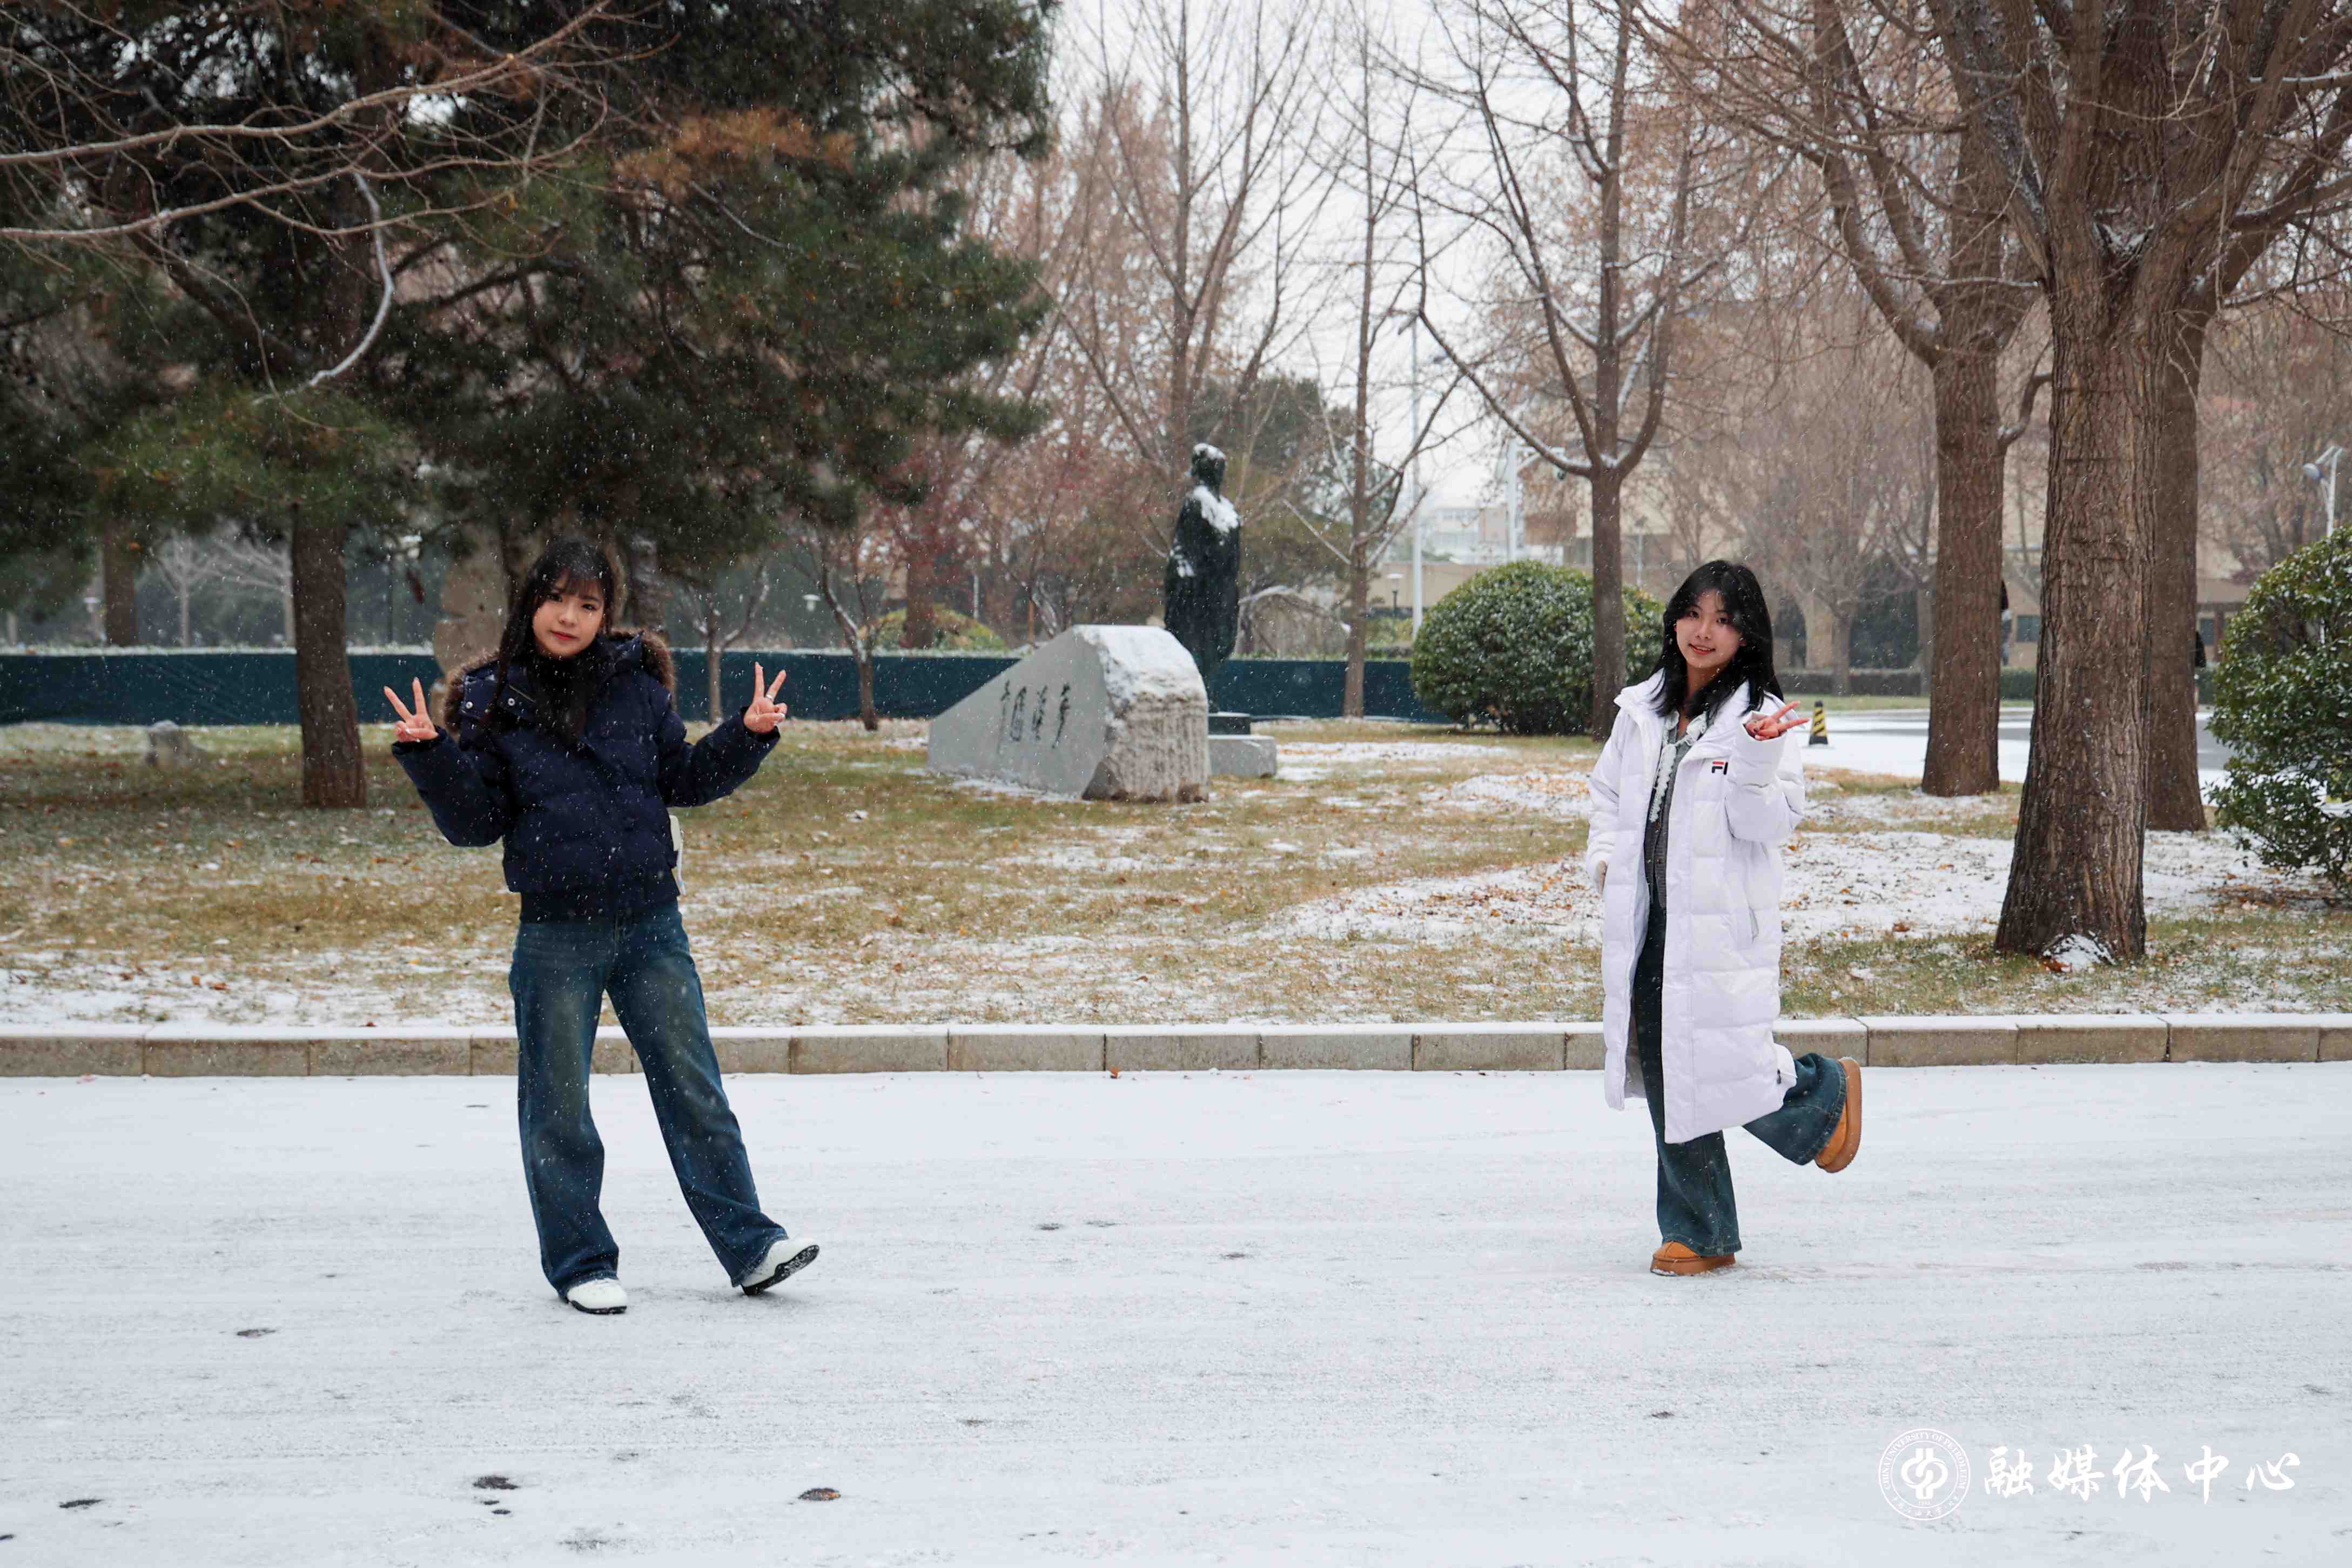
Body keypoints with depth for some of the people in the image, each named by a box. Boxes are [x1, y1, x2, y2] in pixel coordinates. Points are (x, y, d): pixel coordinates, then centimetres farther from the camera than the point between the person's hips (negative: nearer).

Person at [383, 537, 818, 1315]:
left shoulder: (635, 683, 5)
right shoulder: (491, 701, -1)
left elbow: (684, 778, 12)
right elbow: (476, 821, -2)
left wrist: (748, 735, -1)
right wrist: (430, 755, -15)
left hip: (650, 923, 1)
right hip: (555, 935, -1)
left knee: (693, 1087, 4)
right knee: (558, 1105, 4)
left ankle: (750, 1247, 10)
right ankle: (581, 1264, 17)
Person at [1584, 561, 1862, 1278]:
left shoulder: (1758, 716, -5)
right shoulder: (1642, 709, 11)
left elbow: (1770, 824, -11)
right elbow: (1608, 794, 24)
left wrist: (1758, 759, -26)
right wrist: (1604, 855, 7)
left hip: (1722, 929, -5)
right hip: (1649, 923, 5)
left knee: (1728, 1067, -8)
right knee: (1665, 1079, 6)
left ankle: (1825, 1090, 25)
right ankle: (1698, 1234, 16)